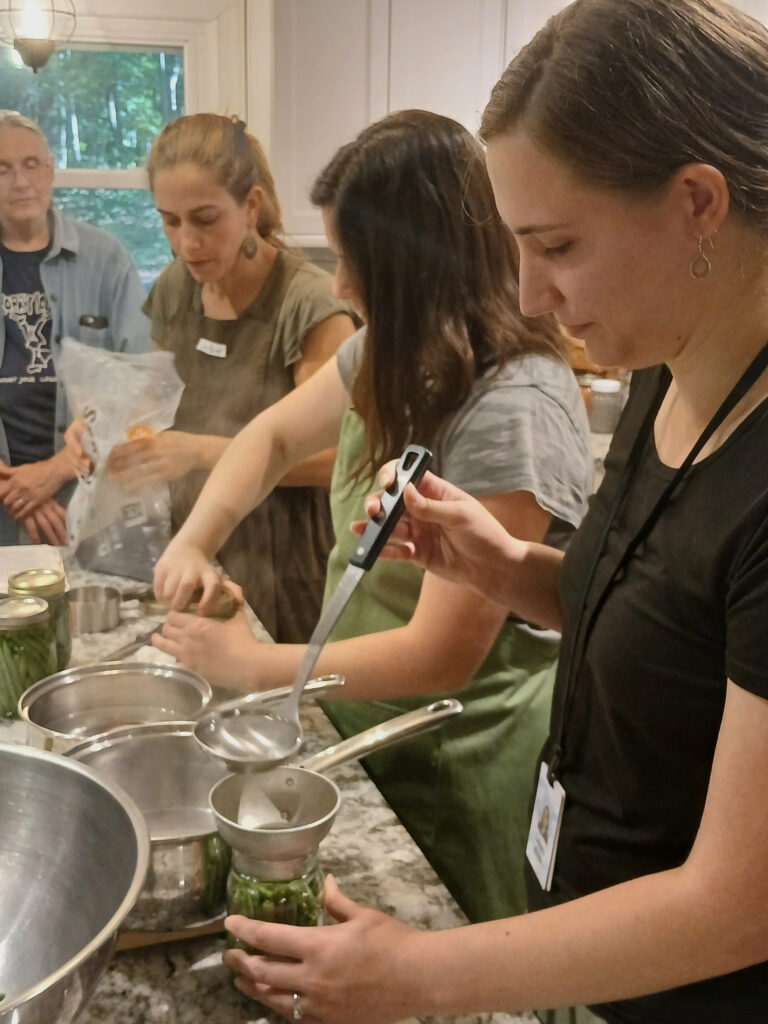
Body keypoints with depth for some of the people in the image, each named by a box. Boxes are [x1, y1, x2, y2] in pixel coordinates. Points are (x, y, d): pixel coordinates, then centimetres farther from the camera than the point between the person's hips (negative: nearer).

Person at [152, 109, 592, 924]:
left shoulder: (513, 407, -28)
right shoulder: (390, 356, -1)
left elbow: (439, 656, -27)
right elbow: (276, 434, 13)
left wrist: (254, 664, -16)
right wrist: (195, 541, -5)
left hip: (465, 770, -8)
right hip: (368, 734, 8)